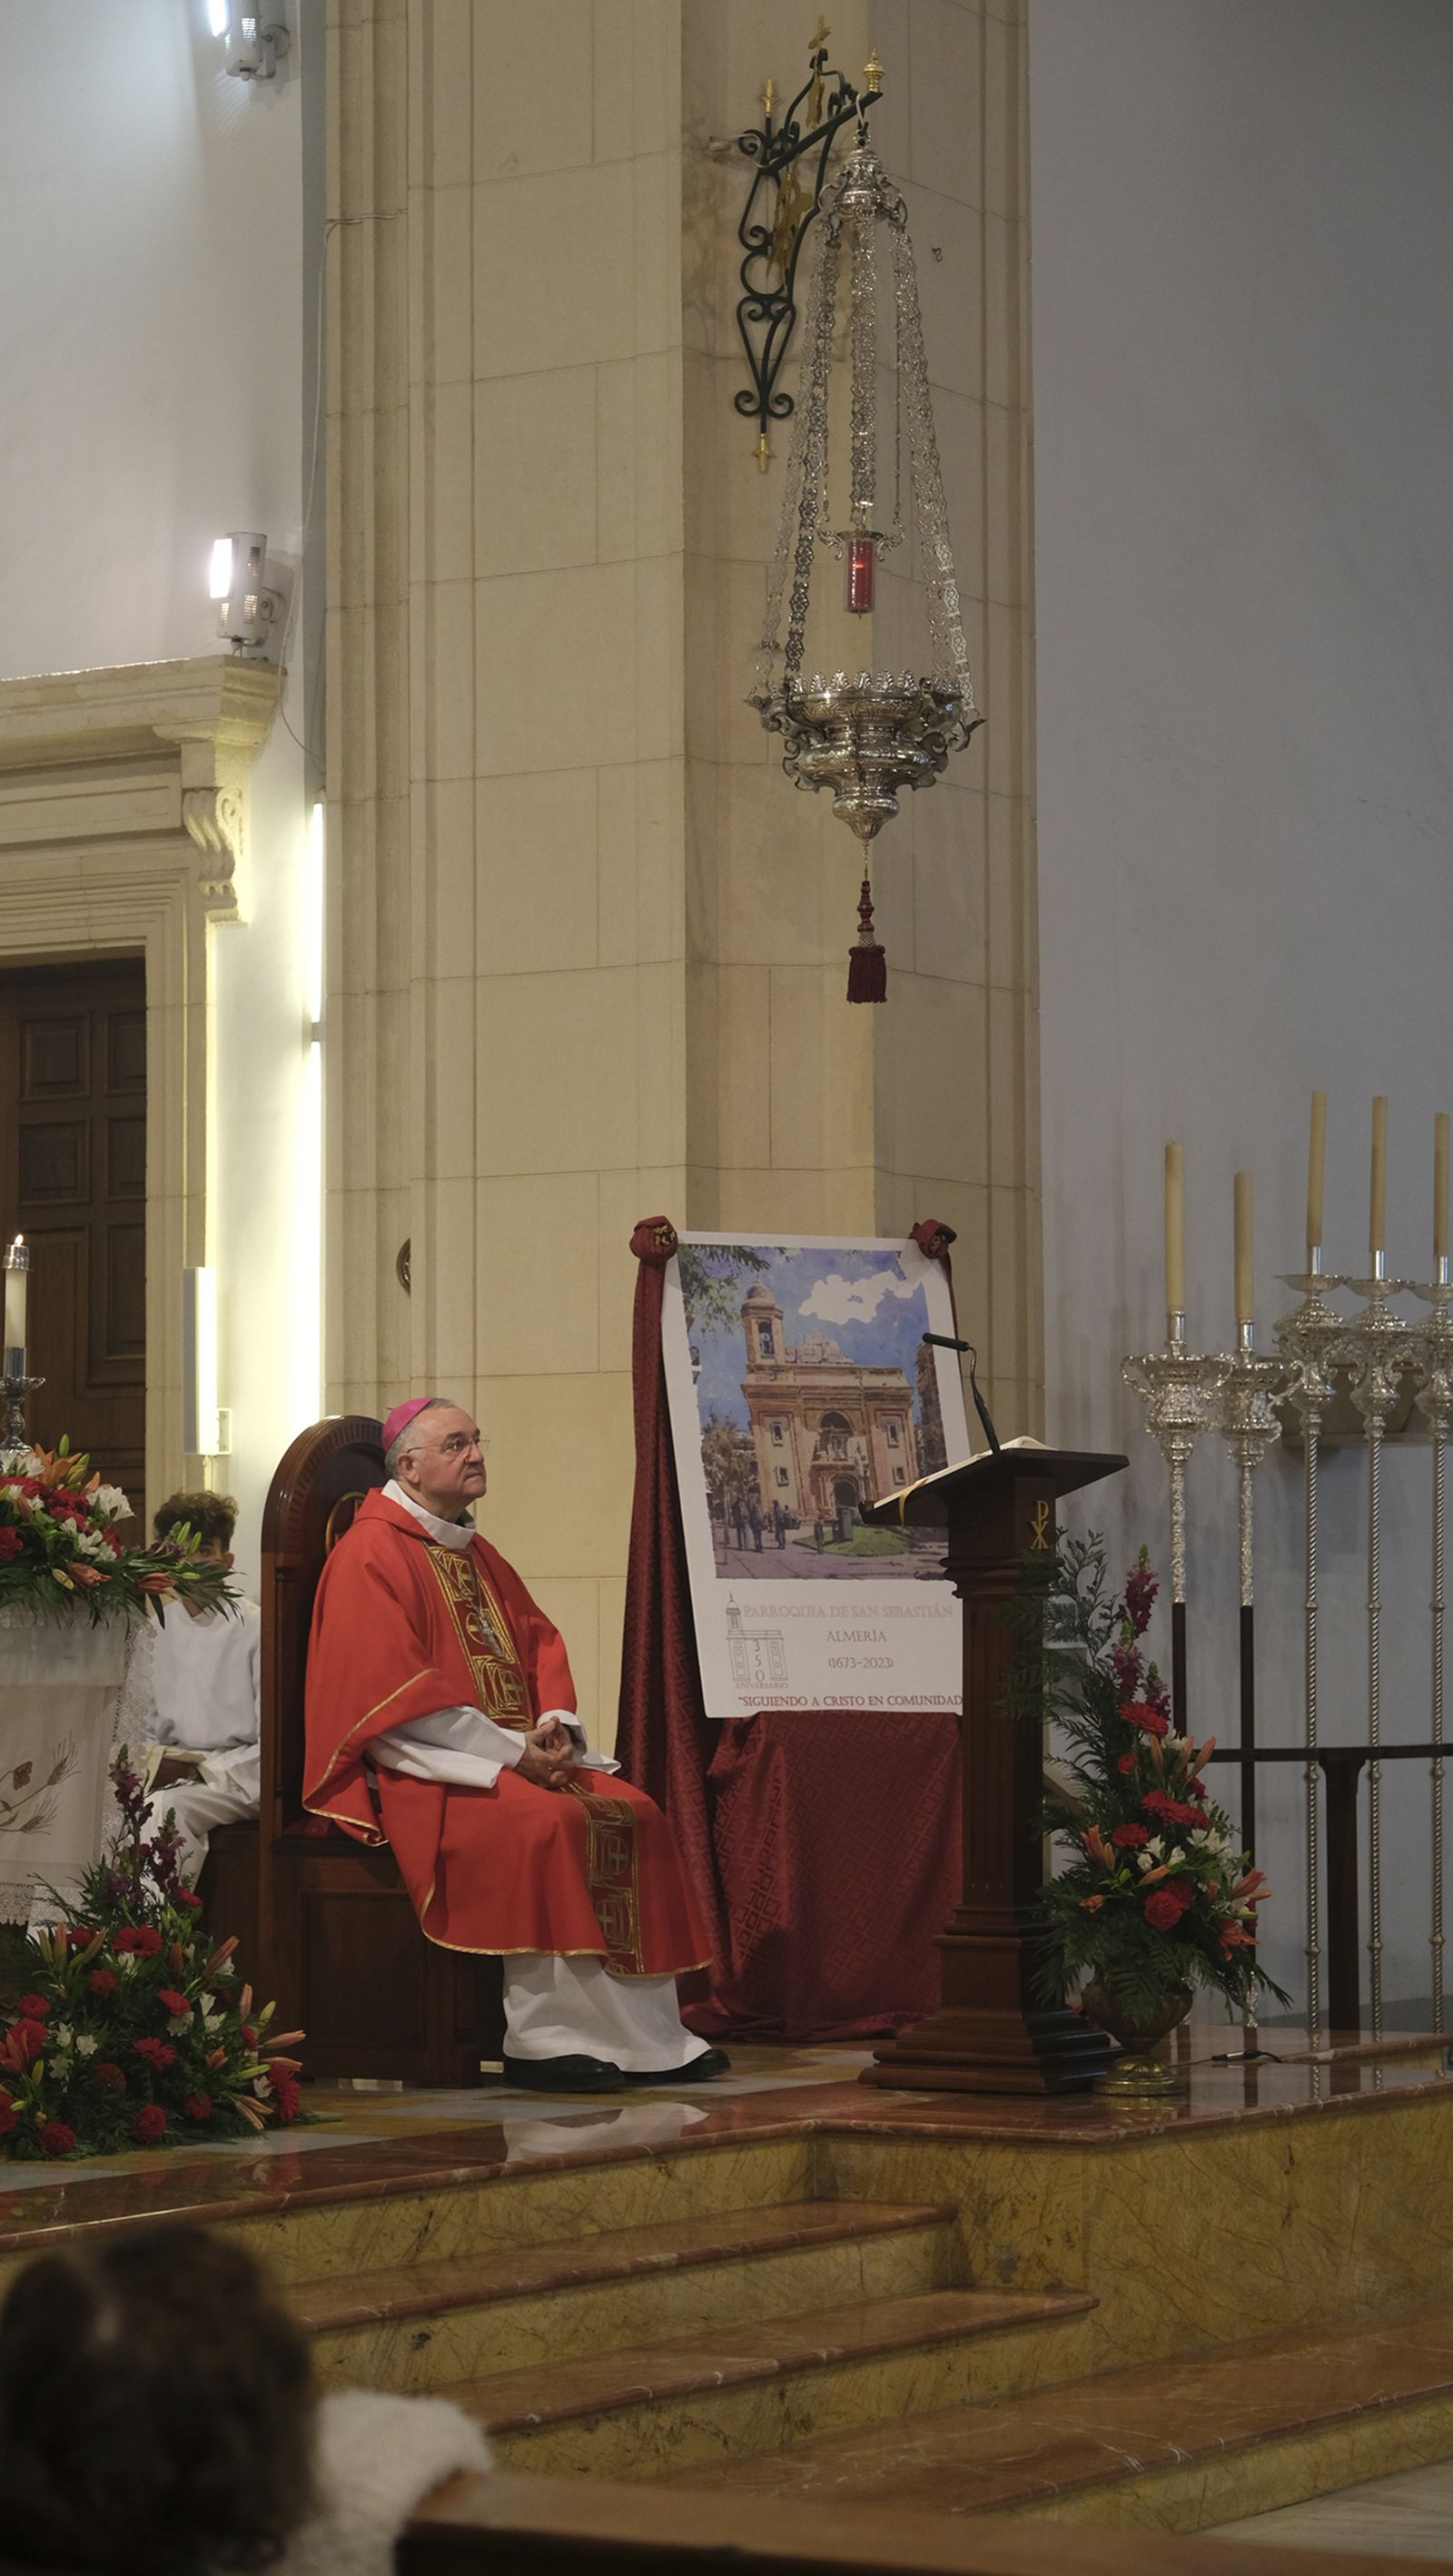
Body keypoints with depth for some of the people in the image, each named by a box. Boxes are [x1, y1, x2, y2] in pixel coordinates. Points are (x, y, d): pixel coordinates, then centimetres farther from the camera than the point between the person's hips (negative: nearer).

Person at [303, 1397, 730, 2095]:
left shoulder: (475, 1553, 21)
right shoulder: (371, 1554, -8)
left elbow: (540, 1642, 19)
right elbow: (394, 1694, -17)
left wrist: (554, 1724, -3)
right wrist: (510, 1749, -18)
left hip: (518, 1752, 9)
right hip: (416, 1766, -9)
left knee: (634, 1816, -9)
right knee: (549, 1821, -32)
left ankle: (647, 2036, -10)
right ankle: (541, 2041, -29)